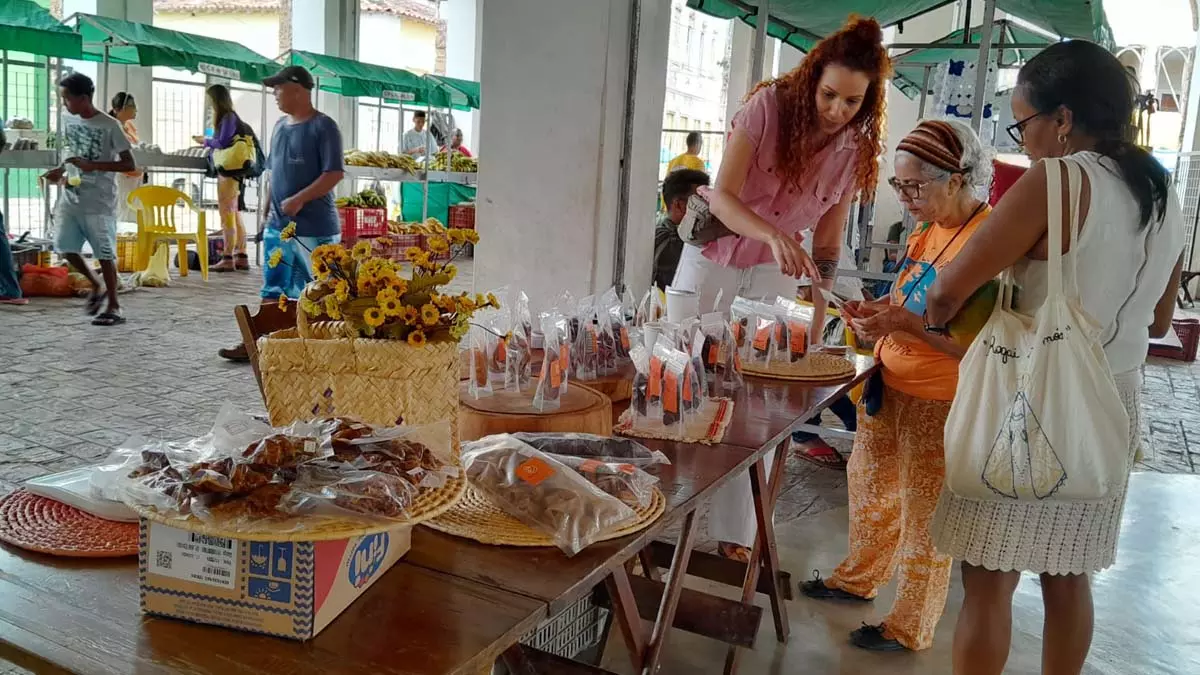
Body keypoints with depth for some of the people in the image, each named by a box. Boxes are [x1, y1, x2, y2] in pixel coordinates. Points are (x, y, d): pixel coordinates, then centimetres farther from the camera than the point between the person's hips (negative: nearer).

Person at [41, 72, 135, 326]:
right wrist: (61, 173, 4)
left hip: (99, 203, -6)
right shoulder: (68, 120, 8)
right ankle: (96, 286, 23)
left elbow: (129, 165, -12)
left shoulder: (109, 126, -11)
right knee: (66, 248, 0)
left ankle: (113, 306, 8)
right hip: (71, 199, 6)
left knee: (104, 254, -2)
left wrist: (92, 166, -21)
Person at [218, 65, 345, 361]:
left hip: (315, 227, -7)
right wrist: (269, 207, 15)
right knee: (272, 290, 12)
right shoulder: (280, 125, 13)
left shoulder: (323, 127, -10)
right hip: (277, 224, 8)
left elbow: (335, 173, -17)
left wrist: (299, 200, -20)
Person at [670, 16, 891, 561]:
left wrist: (817, 319, -5)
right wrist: (774, 235, -42)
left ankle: (734, 531, 13)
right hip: (713, 256, -2)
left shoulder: (855, 148, -6)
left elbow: (828, 240, 0)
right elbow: (723, 196, -24)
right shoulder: (768, 105, -18)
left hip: (774, 272, 2)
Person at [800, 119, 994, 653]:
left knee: (924, 516, 8)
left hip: (938, 405, -8)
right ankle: (859, 578, 46)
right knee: (869, 484, 22)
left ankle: (911, 627, 28)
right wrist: (877, 312, 1)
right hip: (890, 387, 8)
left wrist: (909, 324, -27)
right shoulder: (927, 233, 6)